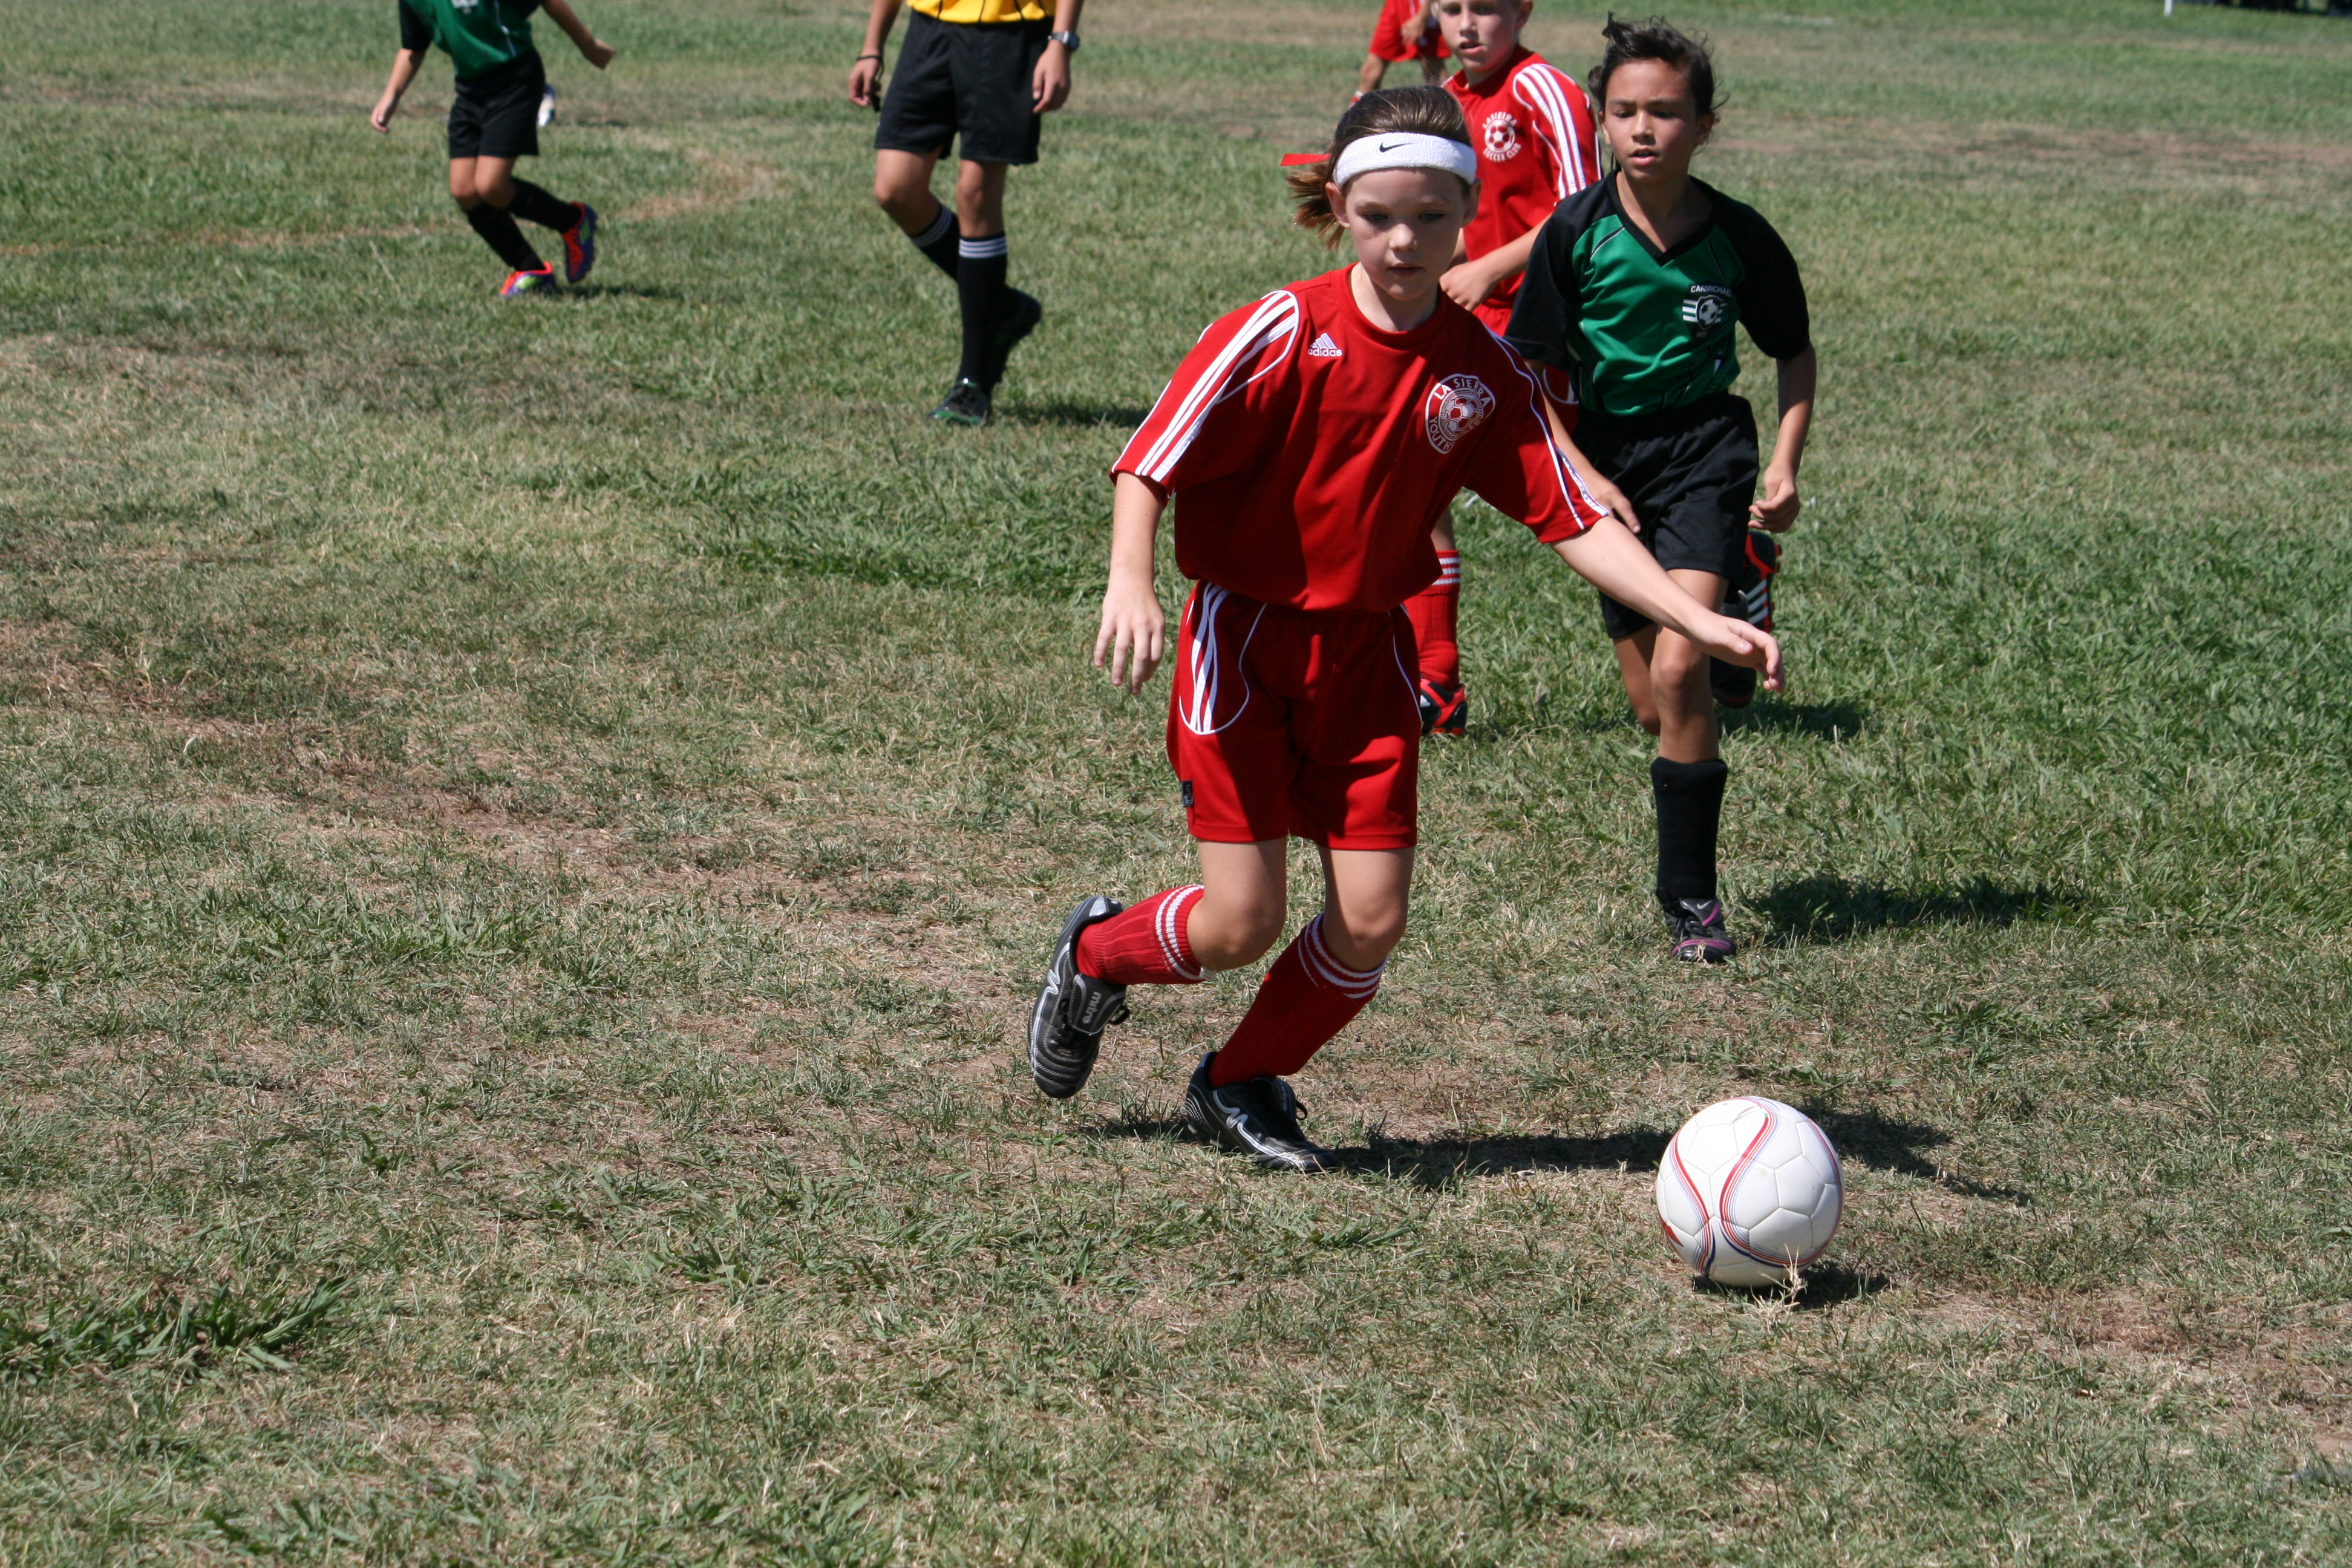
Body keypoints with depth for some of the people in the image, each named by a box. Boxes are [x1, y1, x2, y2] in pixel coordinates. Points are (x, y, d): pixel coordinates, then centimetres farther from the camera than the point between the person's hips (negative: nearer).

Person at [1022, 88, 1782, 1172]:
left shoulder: (1482, 371, -3)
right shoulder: (1280, 335, -15)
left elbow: (1573, 519, -3)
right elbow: (1147, 468, -15)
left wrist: (1698, 622, -13)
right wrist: (1130, 586, -33)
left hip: (1368, 650, 4)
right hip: (1243, 637, -4)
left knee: (1370, 920, -2)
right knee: (1241, 923, -8)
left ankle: (1242, 1084, 24)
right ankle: (1097, 953, 26)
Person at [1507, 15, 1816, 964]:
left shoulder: (1739, 238, -9)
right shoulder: (1576, 234, -8)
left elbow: (1795, 353, 8)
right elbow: (1534, 375, 0)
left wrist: (1785, 466, -2)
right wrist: (1584, 478, -10)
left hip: (1705, 446, -2)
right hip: (1606, 453, 2)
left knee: (1678, 672, -19)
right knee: (1654, 706, 6)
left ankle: (1690, 894, -9)